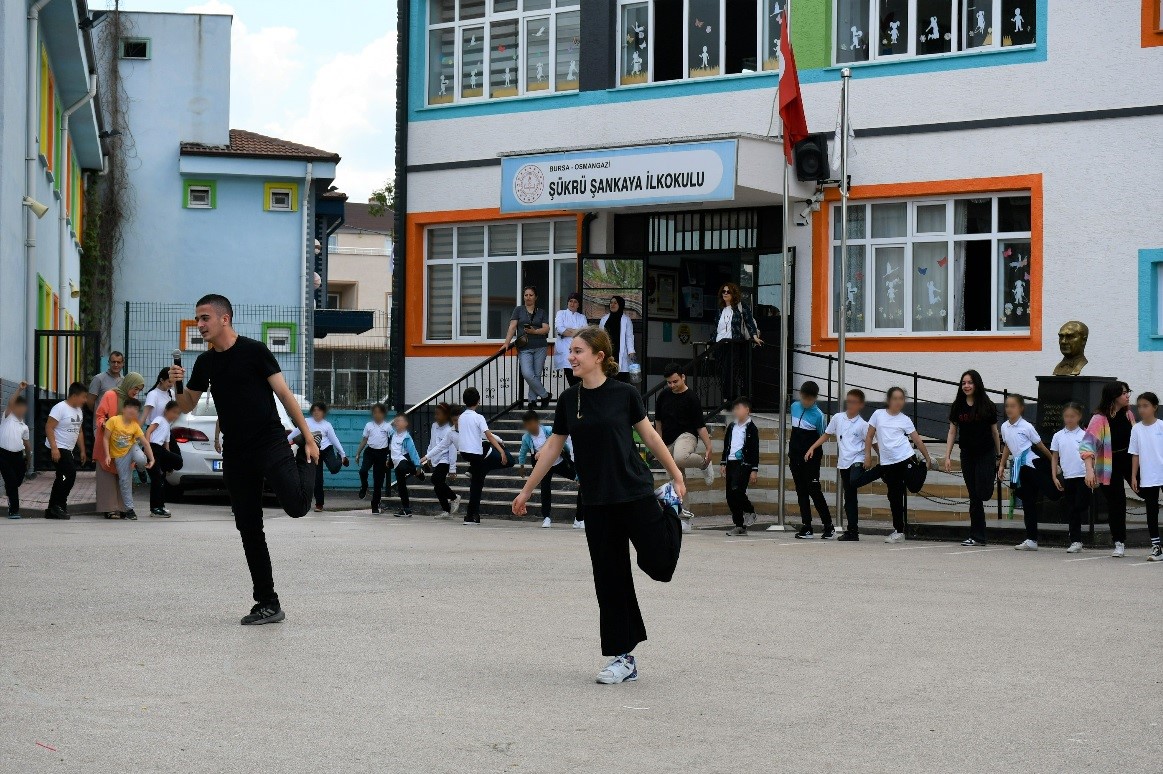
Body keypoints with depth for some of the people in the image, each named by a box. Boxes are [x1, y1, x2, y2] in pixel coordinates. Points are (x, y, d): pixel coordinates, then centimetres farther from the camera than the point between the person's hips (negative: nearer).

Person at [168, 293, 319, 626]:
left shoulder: (254, 351, -5)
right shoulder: (205, 363, 12)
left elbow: (284, 393, -6)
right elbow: (187, 406, 17)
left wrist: (308, 438, -10)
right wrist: (179, 386, -6)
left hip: (270, 444, -6)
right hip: (235, 454, 6)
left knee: (296, 506, -24)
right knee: (249, 529, 5)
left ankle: (306, 461, 11)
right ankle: (267, 604, 11)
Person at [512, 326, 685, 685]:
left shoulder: (624, 394, -6)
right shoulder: (569, 399, 4)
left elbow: (650, 436, 3)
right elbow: (553, 447, 12)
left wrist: (676, 477, 7)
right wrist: (526, 490, 14)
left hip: (635, 492, -3)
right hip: (596, 501, 3)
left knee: (658, 563, -6)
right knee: (609, 576, 4)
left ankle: (670, 507, 25)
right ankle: (623, 658, 11)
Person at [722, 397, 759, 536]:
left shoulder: (751, 428, -2)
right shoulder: (731, 427, 16)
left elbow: (755, 450, -4)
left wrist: (754, 470, -7)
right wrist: (723, 464, 15)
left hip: (744, 464, -6)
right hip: (731, 463, 6)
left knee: (736, 490, -22)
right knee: (730, 497, 2)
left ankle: (749, 511, 4)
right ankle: (740, 526, 9)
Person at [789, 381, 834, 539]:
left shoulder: (818, 415, -12)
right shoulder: (795, 407, 6)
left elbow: (823, 437, -4)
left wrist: (812, 450, -12)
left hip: (811, 459, -6)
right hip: (795, 458, 6)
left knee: (814, 491, -6)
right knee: (801, 492, 7)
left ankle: (829, 526, 2)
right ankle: (807, 527, 10)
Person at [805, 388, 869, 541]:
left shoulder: (862, 424, -4)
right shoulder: (837, 418, 7)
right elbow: (827, 435, 18)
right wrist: (812, 448, 13)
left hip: (857, 461, -4)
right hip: (843, 463, 4)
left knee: (854, 482, -37)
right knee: (849, 498, 7)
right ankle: (852, 530, 11)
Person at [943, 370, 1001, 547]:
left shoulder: (987, 406, -3)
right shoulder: (958, 406, 4)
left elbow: (994, 431, 4)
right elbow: (952, 432, 7)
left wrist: (999, 456, 7)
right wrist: (947, 456, 1)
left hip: (986, 454, -3)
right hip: (967, 455, 3)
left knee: (982, 493, -15)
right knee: (973, 496, 3)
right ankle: (977, 536, 6)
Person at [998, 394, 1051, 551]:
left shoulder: (1026, 426, -9)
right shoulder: (1004, 427, 9)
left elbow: (1040, 445, -1)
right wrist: (1002, 466, 19)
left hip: (1029, 464, -6)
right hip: (1016, 466, 6)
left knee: (1029, 501, -6)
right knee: (1025, 501, 8)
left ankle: (1031, 539, -5)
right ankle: (1031, 539, 11)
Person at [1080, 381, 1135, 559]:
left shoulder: (1128, 414, 1)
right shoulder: (1100, 419, -16)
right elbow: (1088, 444, -23)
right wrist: (1089, 470, -33)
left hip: (1129, 461, 4)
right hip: (1109, 466, -4)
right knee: (1115, 504, 2)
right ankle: (1119, 543, 14)